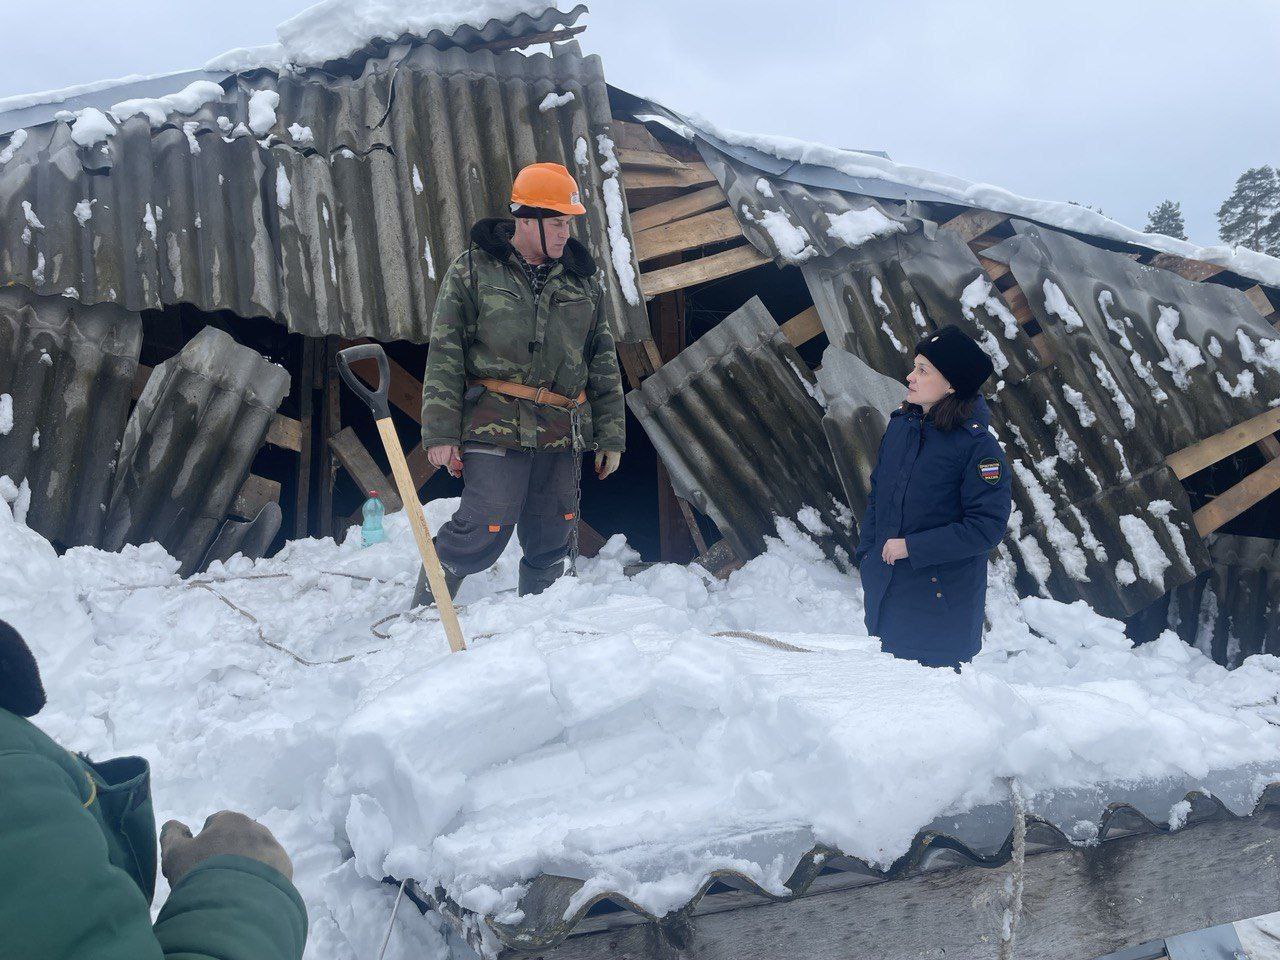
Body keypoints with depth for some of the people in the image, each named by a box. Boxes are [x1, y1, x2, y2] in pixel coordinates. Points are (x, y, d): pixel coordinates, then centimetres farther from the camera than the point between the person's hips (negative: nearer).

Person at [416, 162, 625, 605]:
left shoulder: (581, 279, 13)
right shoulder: (473, 270, 1)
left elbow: (603, 363, 17)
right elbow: (444, 356, -2)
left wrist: (610, 436, 13)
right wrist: (441, 433, -9)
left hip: (563, 435, 5)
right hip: (494, 429, -4)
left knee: (551, 544, 9)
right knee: (484, 532, -12)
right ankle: (423, 613, 11)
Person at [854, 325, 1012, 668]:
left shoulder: (978, 446, -17)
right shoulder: (900, 424, 1)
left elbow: (987, 526, -19)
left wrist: (912, 547, -20)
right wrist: (866, 552, 4)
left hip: (943, 595, -6)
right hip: (884, 586, 6)